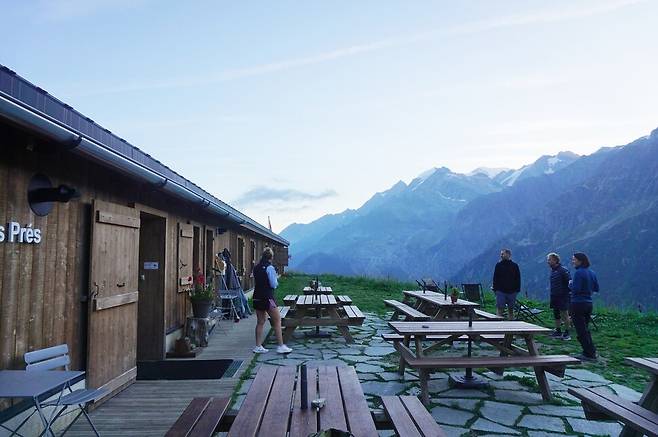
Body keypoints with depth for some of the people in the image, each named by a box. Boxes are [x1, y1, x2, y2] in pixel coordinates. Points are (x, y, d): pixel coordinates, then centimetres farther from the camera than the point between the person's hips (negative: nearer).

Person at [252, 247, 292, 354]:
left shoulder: (256, 268, 9)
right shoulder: (269, 267, -13)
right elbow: (273, 284, -13)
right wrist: (276, 282, 6)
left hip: (257, 297, 7)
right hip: (267, 298, -7)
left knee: (260, 322, 13)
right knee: (277, 321, 1)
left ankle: (258, 346, 15)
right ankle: (281, 346, 1)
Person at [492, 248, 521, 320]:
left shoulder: (514, 265, 3)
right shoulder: (498, 265, 3)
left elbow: (518, 279, 7)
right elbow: (495, 278, 4)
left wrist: (517, 290, 0)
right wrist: (495, 289, -2)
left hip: (512, 292, 1)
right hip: (501, 291, -1)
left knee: (511, 310, 9)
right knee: (500, 309, -4)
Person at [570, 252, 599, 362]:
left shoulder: (579, 272, -17)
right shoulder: (592, 273, 9)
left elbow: (575, 289, -22)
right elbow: (596, 289, 14)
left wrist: (571, 284, -3)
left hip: (578, 304, -8)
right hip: (589, 303, 9)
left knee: (581, 330, 0)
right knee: (585, 329, 20)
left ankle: (589, 354, 4)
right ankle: (591, 352, 25)